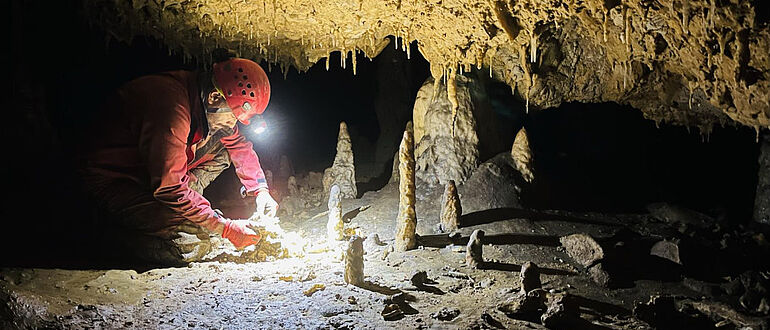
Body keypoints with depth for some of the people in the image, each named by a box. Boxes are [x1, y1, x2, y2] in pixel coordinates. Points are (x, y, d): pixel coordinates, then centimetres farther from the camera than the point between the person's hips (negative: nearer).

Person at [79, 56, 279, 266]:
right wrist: (227, 228, -27)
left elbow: (240, 146, 15)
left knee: (223, 151, 3)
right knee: (192, 247, -24)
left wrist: (260, 190, 3)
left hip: (151, 171, 9)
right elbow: (170, 188, -33)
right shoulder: (173, 107, -32)